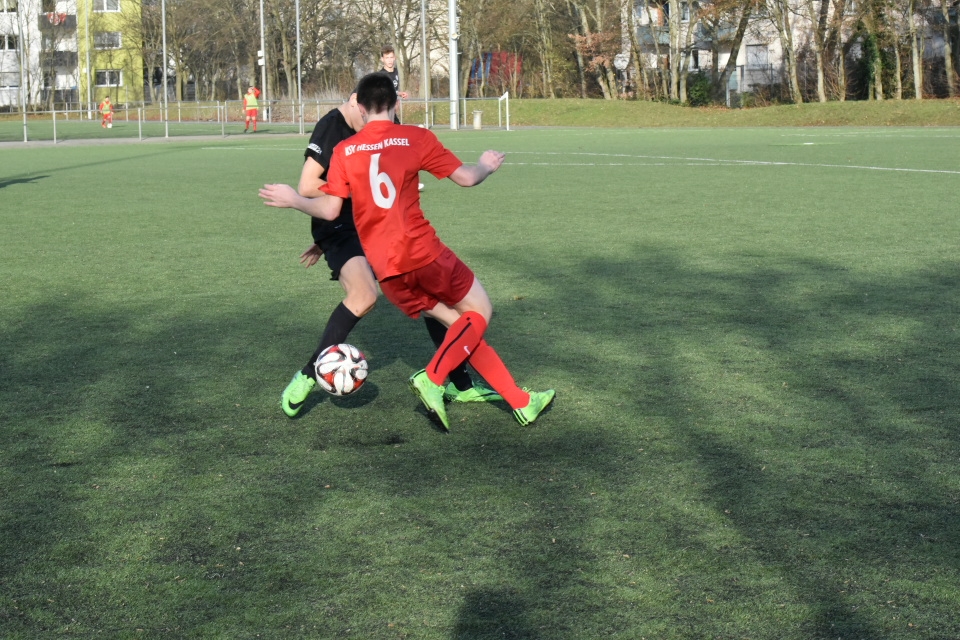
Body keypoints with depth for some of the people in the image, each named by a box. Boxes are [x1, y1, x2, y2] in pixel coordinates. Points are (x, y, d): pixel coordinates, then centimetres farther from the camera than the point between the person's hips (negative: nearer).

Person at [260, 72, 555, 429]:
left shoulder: (343, 151, 7)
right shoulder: (416, 138, 0)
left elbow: (330, 210, 1)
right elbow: (466, 178, 3)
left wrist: (294, 200, 18)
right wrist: (487, 166, 24)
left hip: (386, 272, 5)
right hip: (422, 252, -4)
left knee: (462, 325, 15)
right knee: (480, 312, 11)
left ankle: (521, 403, 14)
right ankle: (432, 378, -11)